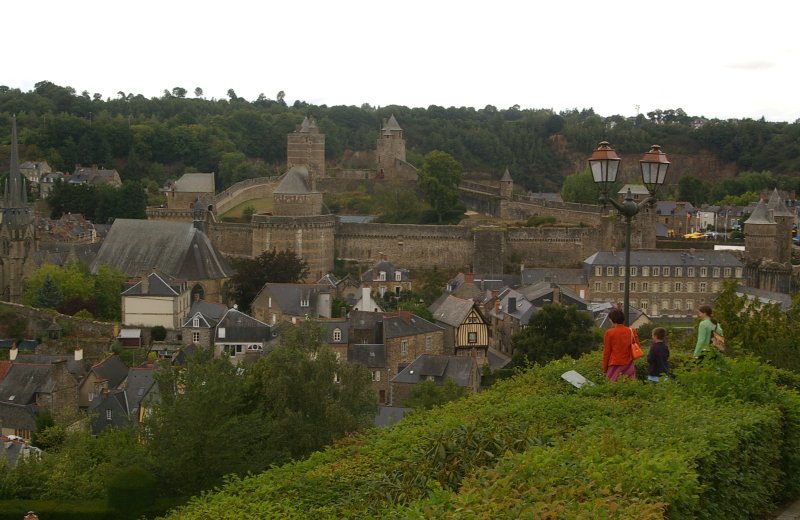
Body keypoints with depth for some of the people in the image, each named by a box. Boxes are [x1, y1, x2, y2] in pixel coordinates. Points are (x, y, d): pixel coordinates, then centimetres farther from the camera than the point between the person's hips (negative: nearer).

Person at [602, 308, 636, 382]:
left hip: (615, 365, -3)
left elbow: (606, 352, -3)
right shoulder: (630, 331, 3)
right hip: (628, 364, 4)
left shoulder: (609, 333, -7)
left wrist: (604, 367, 5)